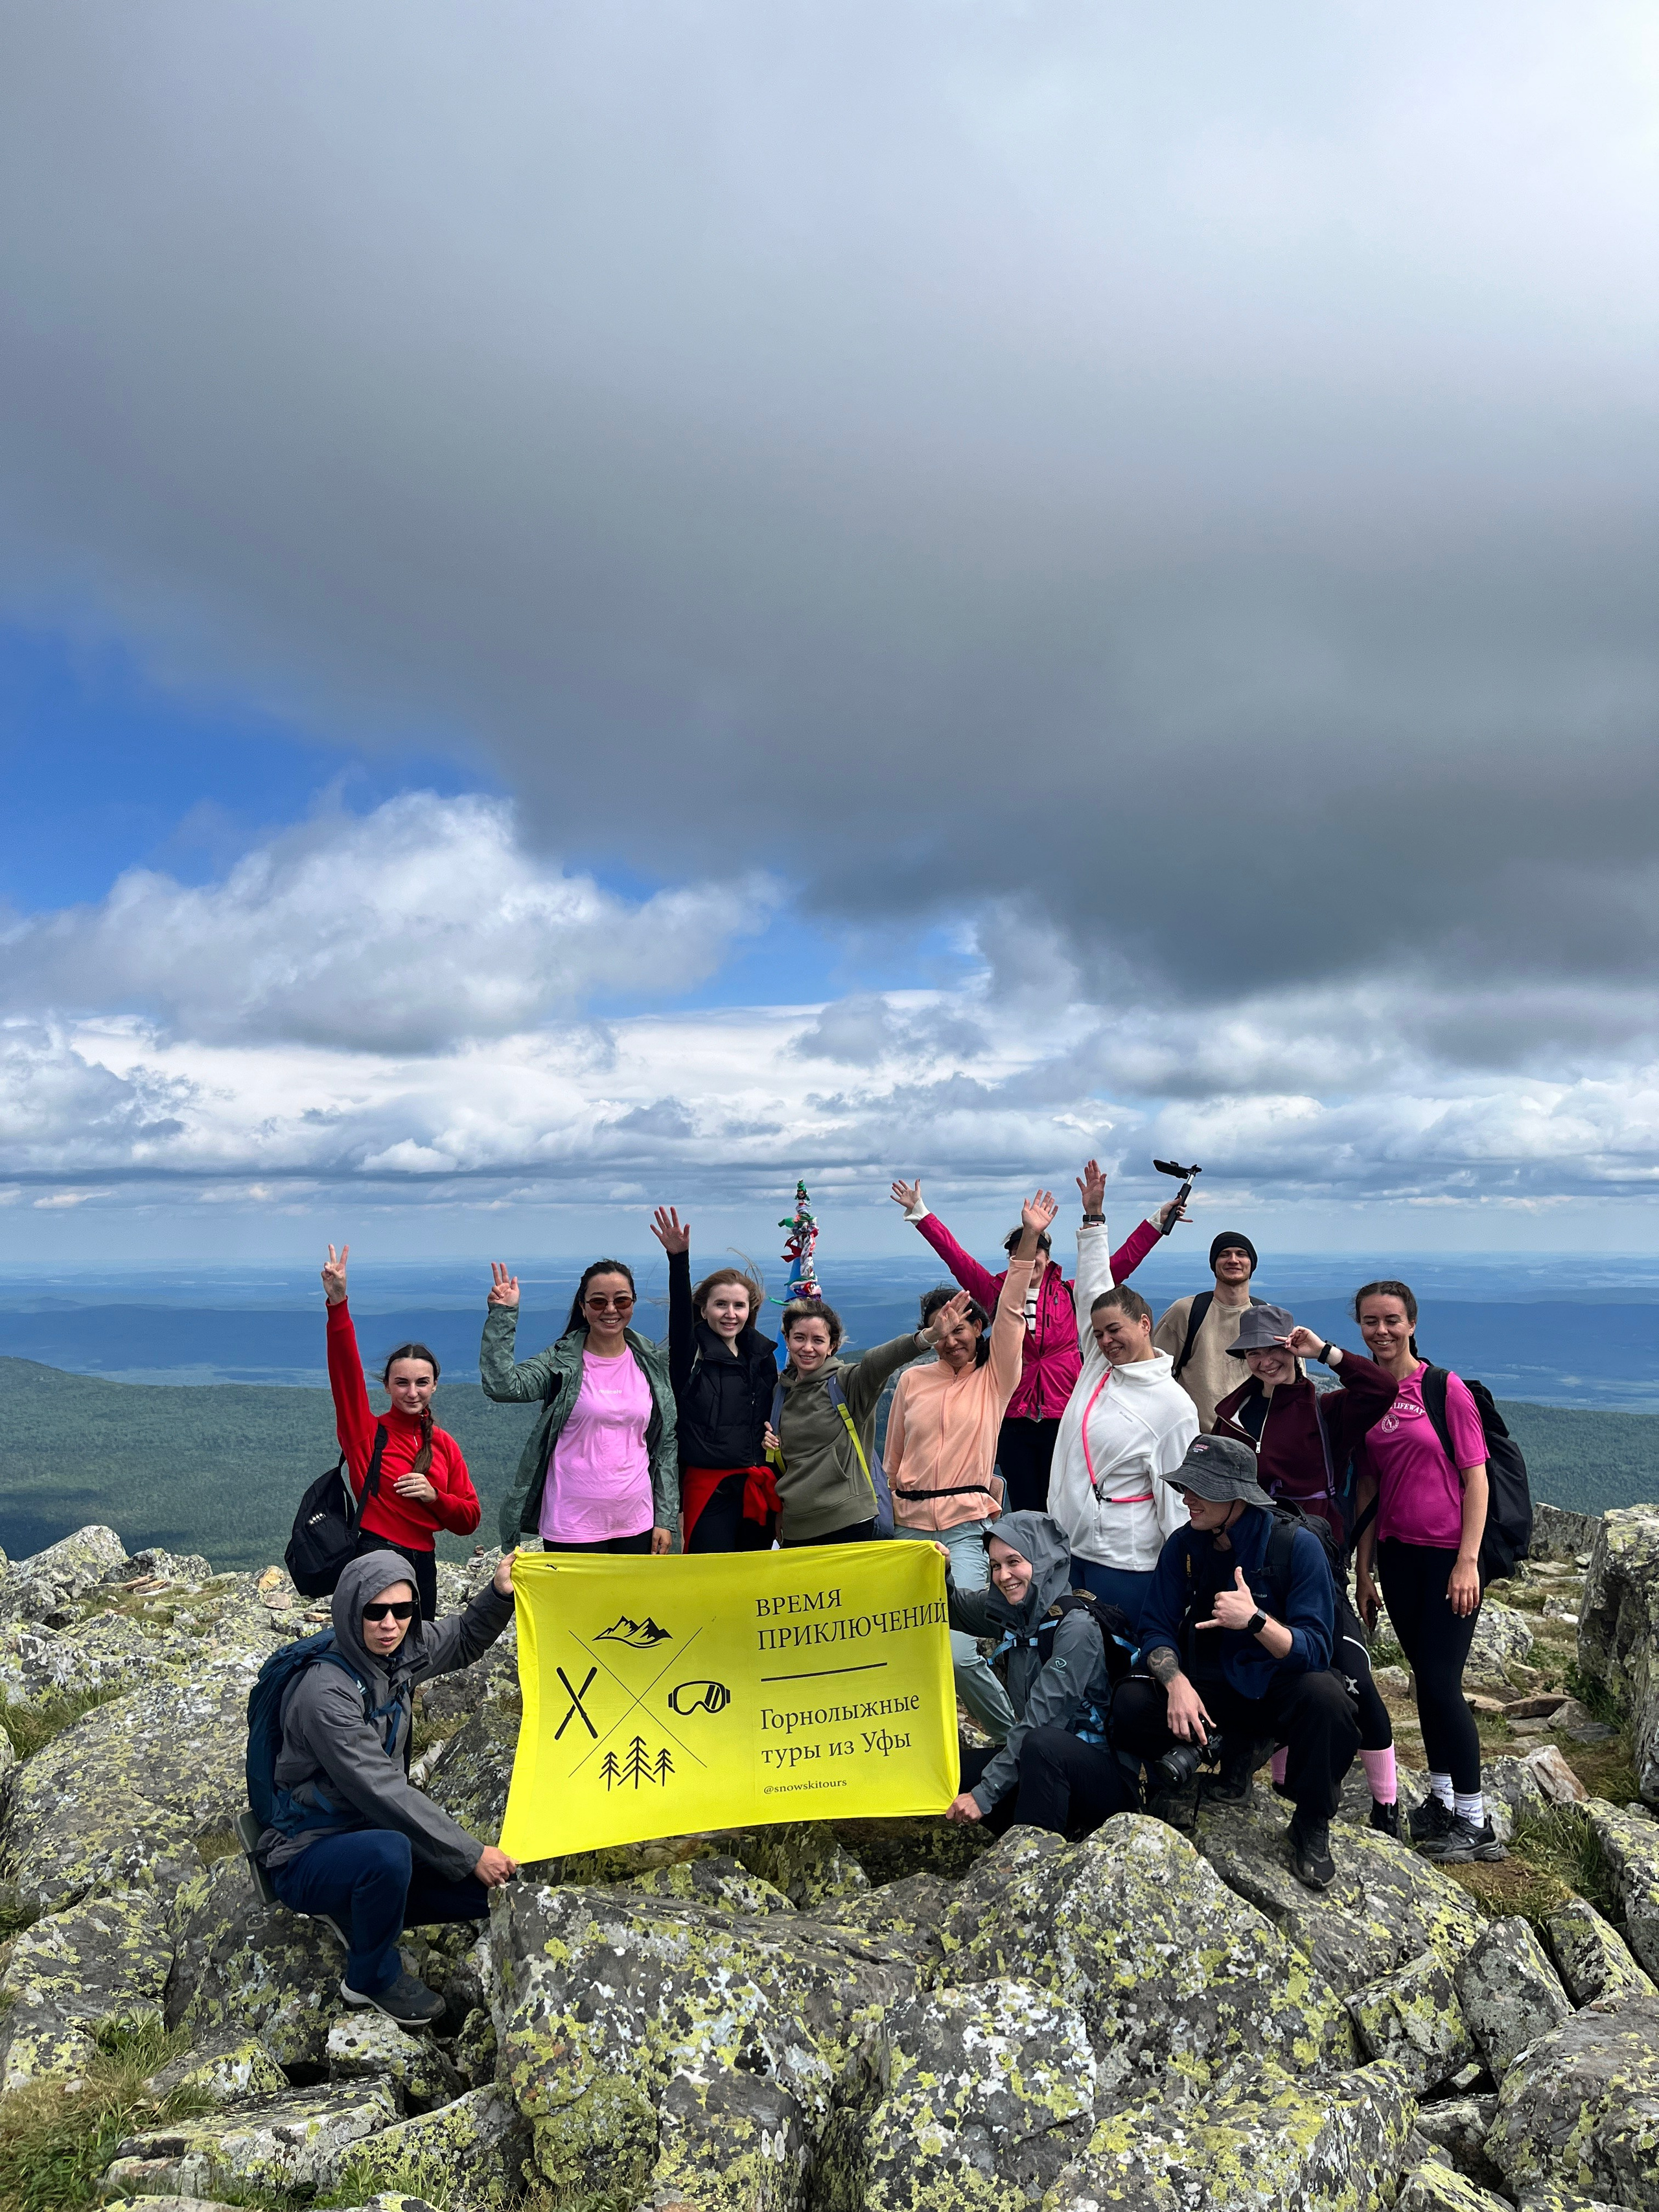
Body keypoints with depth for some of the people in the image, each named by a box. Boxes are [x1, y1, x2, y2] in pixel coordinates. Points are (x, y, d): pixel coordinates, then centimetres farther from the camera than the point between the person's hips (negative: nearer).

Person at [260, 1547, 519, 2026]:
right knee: (389, 1852, -38)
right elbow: (383, 1791, -30)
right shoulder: (326, 1694, -29)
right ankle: (373, 1977, -9)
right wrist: (472, 1854, -28)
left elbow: (464, 1641, 13)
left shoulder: (400, 1652, -6)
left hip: (369, 1832, 7)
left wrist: (499, 1593, -7)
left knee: (488, 1889, -6)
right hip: (307, 1857, -7)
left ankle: (359, 1910, 13)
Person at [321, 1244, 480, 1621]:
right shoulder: (367, 1432, -3)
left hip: (423, 1562, 5)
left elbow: (469, 1519, 9)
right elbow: (346, 1371, -19)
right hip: (375, 1555, -5)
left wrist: (434, 1496, -11)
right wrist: (338, 1305, -31)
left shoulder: (444, 1445, 8)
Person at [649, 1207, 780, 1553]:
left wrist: (779, 1497, 13)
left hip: (759, 1488, 5)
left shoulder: (763, 1355, 10)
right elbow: (680, 1310, -22)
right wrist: (678, 1259, -37)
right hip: (709, 1489, -5)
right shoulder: (692, 1352, -3)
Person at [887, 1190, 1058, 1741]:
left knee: (959, 1654, -14)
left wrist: (1030, 1240, -18)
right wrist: (891, 1514, 14)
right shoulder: (914, 1380, 10)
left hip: (965, 1528, -4)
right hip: (910, 1524, 4)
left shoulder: (994, 1379, 3)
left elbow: (1011, 1313, -9)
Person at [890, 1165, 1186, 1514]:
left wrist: (1158, 1220, -3)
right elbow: (954, 1255, 3)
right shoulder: (997, 1292, 5)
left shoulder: (1070, 1294, 4)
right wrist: (919, 1212, 2)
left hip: (1062, 1417, -1)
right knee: (1024, 1511, 6)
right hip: (1014, 1420, 1)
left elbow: (1123, 1260, 2)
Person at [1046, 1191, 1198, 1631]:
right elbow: (1093, 1288, 12)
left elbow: (1178, 1495, -8)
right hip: (1067, 1547, 6)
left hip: (1124, 1562, -6)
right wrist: (1092, 1218, 13)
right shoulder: (1098, 1367, 6)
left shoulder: (1174, 1405, -9)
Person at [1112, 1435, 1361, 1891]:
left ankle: (1311, 1824, -10)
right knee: (1130, 1705, -24)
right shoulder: (1184, 1546, -5)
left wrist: (1255, 1619, -42)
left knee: (1325, 1697, -38)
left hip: (1281, 1685, -4)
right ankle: (1234, 1747, 7)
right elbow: (1157, 1629, -5)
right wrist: (1176, 1681, -27)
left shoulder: (1297, 1545, -18)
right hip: (1215, 1684, 4)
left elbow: (1315, 1651, -24)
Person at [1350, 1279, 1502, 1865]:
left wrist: (1468, 1560, -14)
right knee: (1424, 1675, 13)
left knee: (1442, 1681, -6)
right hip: (1397, 1553, 5)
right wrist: (1363, 1568, 8)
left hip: (1450, 1553, -5)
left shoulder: (1446, 1389, -9)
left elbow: (1476, 1477, -9)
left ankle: (1474, 1822, 7)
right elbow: (1367, 1487, 9)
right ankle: (1440, 1801, 26)